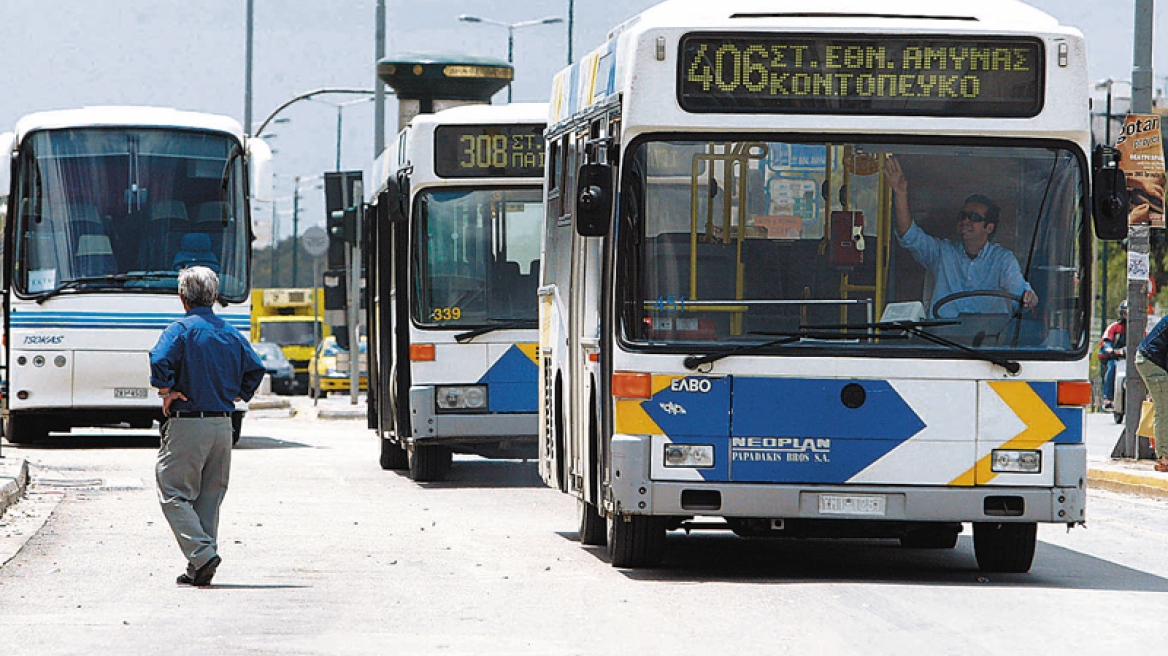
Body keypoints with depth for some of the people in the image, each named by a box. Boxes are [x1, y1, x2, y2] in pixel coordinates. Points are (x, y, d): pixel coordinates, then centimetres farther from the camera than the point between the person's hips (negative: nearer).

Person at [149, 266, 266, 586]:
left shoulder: (180, 330, -7)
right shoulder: (231, 334, 11)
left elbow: (160, 362, -23)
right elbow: (255, 369, 7)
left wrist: (168, 393, -10)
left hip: (186, 426, -6)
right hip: (223, 425, 6)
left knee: (174, 494, -1)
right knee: (209, 497, 12)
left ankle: (202, 554, -18)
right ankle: (199, 570, 10)